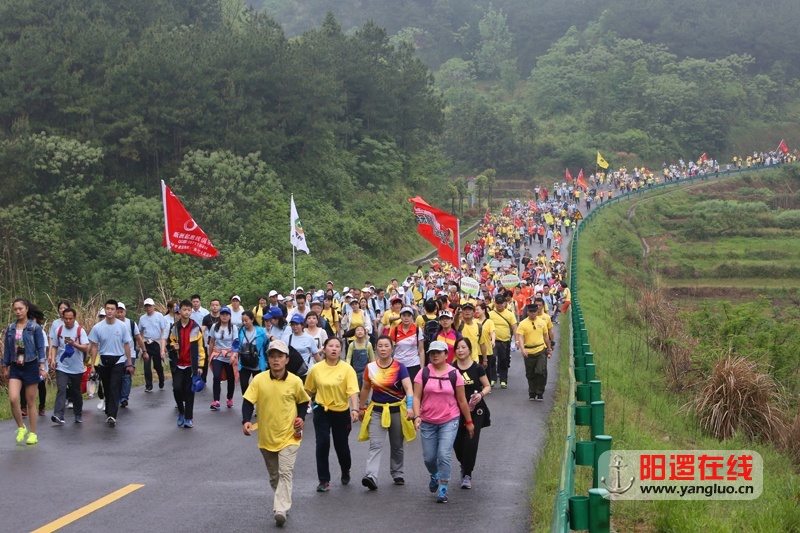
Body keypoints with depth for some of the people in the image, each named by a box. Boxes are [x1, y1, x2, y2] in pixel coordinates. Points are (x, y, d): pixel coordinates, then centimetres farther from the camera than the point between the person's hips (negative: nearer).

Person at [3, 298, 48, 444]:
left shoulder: (35, 328, -5)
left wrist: (42, 368, -12)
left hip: (30, 366, -3)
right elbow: (7, 349, 11)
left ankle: (33, 434, 13)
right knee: (13, 399, -14)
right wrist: (5, 368, 12)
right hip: (15, 368, 3)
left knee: (31, 402, 3)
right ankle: (21, 428, 6)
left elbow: (41, 348, -6)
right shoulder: (11, 328, 6)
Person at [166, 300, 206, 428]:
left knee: (189, 391, 2)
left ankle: (188, 418, 9)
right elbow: (170, 343, 16)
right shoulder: (174, 328, 4)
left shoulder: (196, 328, -2)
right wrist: (173, 346, -9)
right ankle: (181, 411, 12)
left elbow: (200, 347, 0)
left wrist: (200, 365, -4)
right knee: (177, 388, -11)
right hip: (178, 365, 1)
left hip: (191, 365, -1)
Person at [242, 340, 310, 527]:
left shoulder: (295, 381, -7)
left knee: (285, 473, -13)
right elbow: (248, 402, -8)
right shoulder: (259, 380, -8)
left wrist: (301, 417, -7)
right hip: (266, 436, 2)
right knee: (274, 475, 15)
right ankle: (282, 501, 35)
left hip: (288, 436, -2)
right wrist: (246, 421, -24)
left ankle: (280, 510, -19)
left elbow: (303, 401, 9)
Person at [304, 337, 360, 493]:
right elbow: (309, 390, 8)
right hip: (322, 411, 1)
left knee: (341, 445, 9)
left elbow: (353, 391, -20)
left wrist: (355, 409, -33)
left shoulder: (347, 369, -11)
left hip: (341, 412, -1)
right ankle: (324, 480, 3)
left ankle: (345, 472, 40)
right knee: (322, 444, -8)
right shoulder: (316, 369, -4)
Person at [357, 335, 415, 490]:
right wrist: (361, 408, 16)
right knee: (375, 445, -12)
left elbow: (408, 388, -21)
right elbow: (366, 388, 11)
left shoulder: (399, 367, -11)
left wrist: (410, 406, -35)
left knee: (397, 445, 13)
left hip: (397, 410, -1)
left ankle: (397, 474, 30)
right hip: (377, 410, 1)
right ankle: (371, 477, -23)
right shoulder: (370, 367, -3)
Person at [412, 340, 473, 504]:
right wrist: (416, 416, -19)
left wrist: (469, 421, 9)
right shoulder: (423, 373, -2)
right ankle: (435, 475, 42)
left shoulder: (454, 374, -2)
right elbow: (416, 397, -5)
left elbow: (462, 400, 4)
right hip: (427, 422, 2)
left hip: (449, 421, -2)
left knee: (444, 455, -14)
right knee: (429, 457, 9)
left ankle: (443, 489, -4)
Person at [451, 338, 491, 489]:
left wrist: (481, 394, -16)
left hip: (475, 410, -2)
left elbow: (487, 386, 4)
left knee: (471, 441, -11)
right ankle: (464, 465, 36)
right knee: (457, 442, 5)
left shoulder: (477, 368, -4)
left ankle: (467, 474, 0)